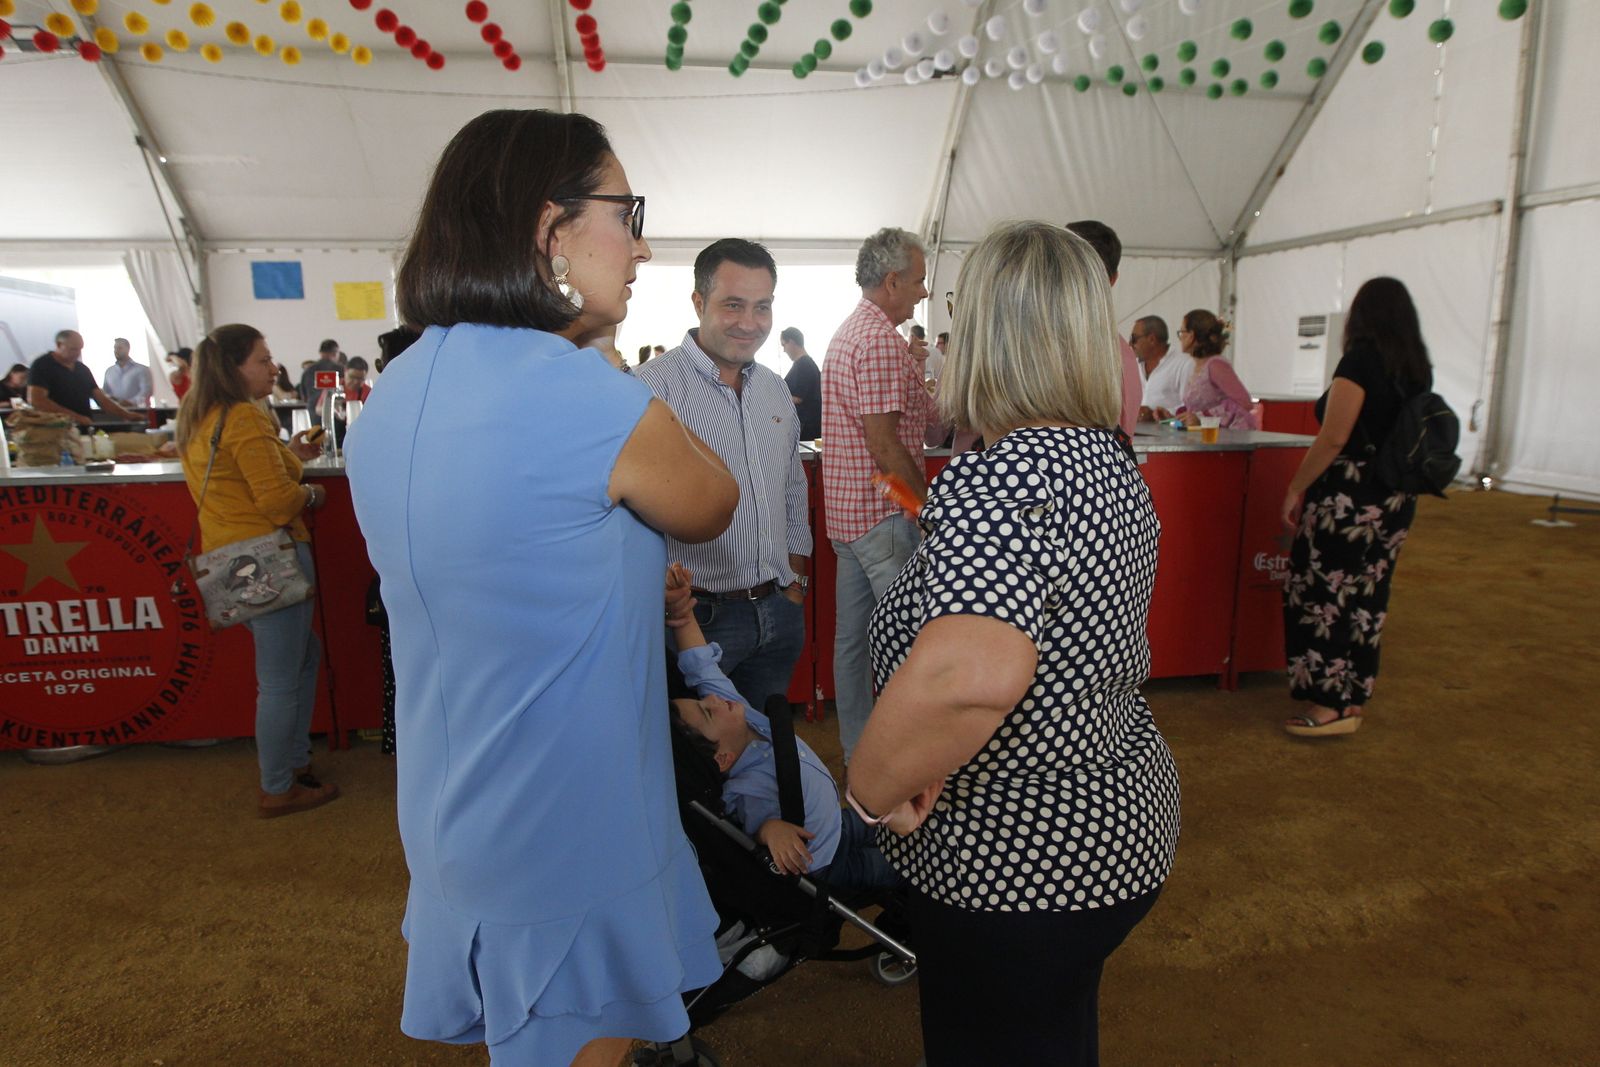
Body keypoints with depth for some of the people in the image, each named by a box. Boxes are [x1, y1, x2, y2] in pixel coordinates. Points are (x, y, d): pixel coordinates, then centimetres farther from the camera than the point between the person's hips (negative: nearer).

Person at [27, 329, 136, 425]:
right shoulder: (42, 365, 0)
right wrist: (74, 416, -19)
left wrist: (127, 415, 0)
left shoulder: (83, 369, 19)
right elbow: (35, 400, -12)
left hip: (86, 427, 5)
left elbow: (101, 399, 17)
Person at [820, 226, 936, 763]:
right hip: (885, 515, -11)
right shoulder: (882, 340, -16)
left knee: (853, 637, 15)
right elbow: (885, 445, -20)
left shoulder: (847, 333, 17)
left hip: (848, 511, 11)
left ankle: (858, 752, 27)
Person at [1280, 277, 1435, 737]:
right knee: (1368, 597, 13)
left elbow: (1333, 438, -18)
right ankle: (1354, 699, 23)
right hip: (1396, 502, 8)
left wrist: (1295, 489, -11)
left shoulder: (1360, 359, -13)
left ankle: (1331, 705, 3)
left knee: (1323, 594, -1)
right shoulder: (1419, 367, 10)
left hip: (1349, 497, -8)